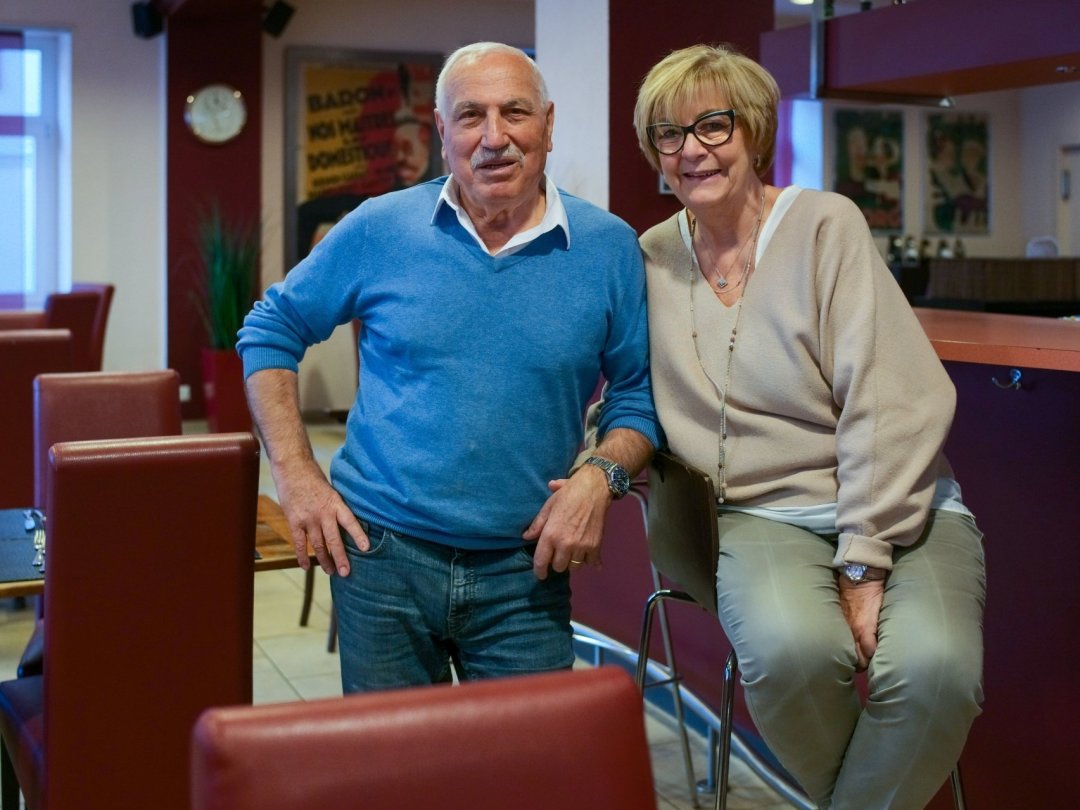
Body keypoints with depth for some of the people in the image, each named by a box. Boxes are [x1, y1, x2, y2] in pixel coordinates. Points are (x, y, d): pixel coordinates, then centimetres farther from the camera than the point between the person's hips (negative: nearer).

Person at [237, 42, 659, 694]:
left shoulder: (609, 248, -1)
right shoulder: (379, 229, -2)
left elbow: (639, 392, 6)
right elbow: (270, 330, 7)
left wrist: (603, 475, -13)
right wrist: (295, 472, -1)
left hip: (524, 572, 0)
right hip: (377, 553, 0)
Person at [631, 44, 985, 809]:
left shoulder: (825, 223, -3)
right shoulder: (654, 257, 8)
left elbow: (896, 400, -10)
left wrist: (864, 564, -17)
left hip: (897, 507, -1)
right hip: (763, 517, 2)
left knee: (930, 667, -32)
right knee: (789, 648, -32)